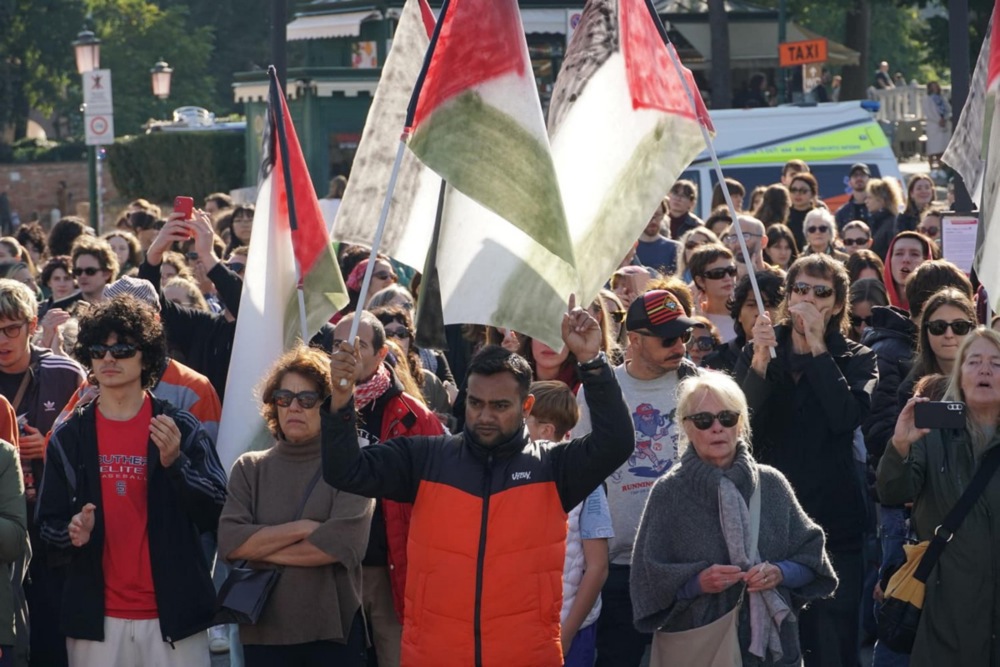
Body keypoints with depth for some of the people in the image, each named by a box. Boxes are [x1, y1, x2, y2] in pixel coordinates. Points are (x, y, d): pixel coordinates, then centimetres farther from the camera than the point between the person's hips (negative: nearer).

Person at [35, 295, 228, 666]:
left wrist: (175, 462, -18)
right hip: (96, 615, 2)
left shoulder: (182, 430, 1)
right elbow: (48, 522, 9)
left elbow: (217, 512, -4)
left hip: (172, 611, -1)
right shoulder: (69, 438, 7)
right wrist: (72, 533, -13)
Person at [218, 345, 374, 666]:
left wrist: (261, 549, -7)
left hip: (334, 629, -2)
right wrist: (302, 528, -12)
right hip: (263, 631, 2)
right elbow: (229, 542, -5)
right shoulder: (249, 469, 8)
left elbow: (343, 542, -15)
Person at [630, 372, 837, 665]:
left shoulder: (771, 484, 3)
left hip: (772, 642, 2)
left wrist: (780, 573, -13)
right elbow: (649, 580, -5)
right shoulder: (668, 494, -3)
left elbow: (811, 557, 6)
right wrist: (697, 583, -20)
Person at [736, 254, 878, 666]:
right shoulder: (757, 353, 8)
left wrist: (817, 347, -13)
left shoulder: (856, 359, 6)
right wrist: (760, 362, -18)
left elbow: (848, 417, -14)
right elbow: (742, 425, -6)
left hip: (833, 520, -1)